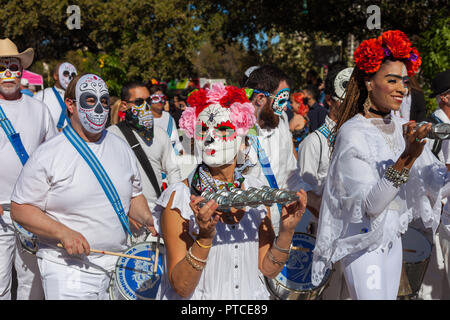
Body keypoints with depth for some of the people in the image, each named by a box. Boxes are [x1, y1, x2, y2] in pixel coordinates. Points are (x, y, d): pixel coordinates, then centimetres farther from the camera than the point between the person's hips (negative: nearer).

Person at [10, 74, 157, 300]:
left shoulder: (121, 148, 11)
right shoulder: (48, 154, -7)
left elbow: (133, 195, 21)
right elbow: (20, 209, -9)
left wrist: (146, 218, -1)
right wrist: (63, 233, -21)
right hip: (68, 270, -5)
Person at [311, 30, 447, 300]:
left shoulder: (403, 128, 4)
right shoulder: (352, 133, -17)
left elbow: (432, 181, 5)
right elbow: (370, 205, -23)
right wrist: (406, 158, -32)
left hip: (393, 237, 7)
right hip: (363, 240, -7)